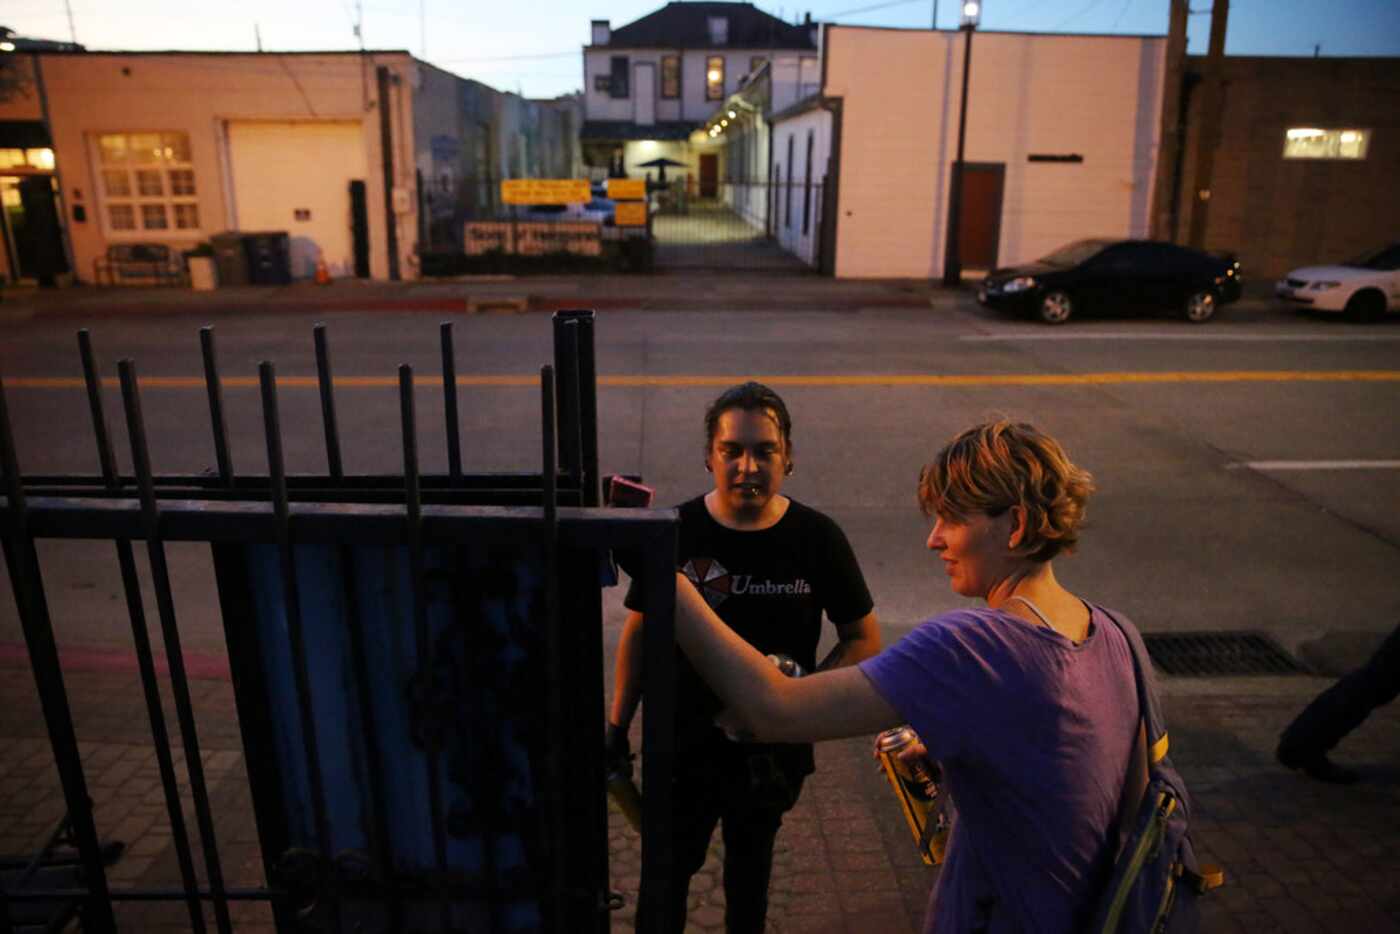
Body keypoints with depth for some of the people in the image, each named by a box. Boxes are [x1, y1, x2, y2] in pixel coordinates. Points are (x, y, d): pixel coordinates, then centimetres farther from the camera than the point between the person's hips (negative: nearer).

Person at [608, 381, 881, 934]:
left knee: (750, 862, 25)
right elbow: (638, 632, -3)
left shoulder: (818, 538, -14)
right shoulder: (676, 532, -15)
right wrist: (618, 726, -1)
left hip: (773, 747, 1)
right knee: (667, 869, 16)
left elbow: (864, 639, -4)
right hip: (682, 744, -1)